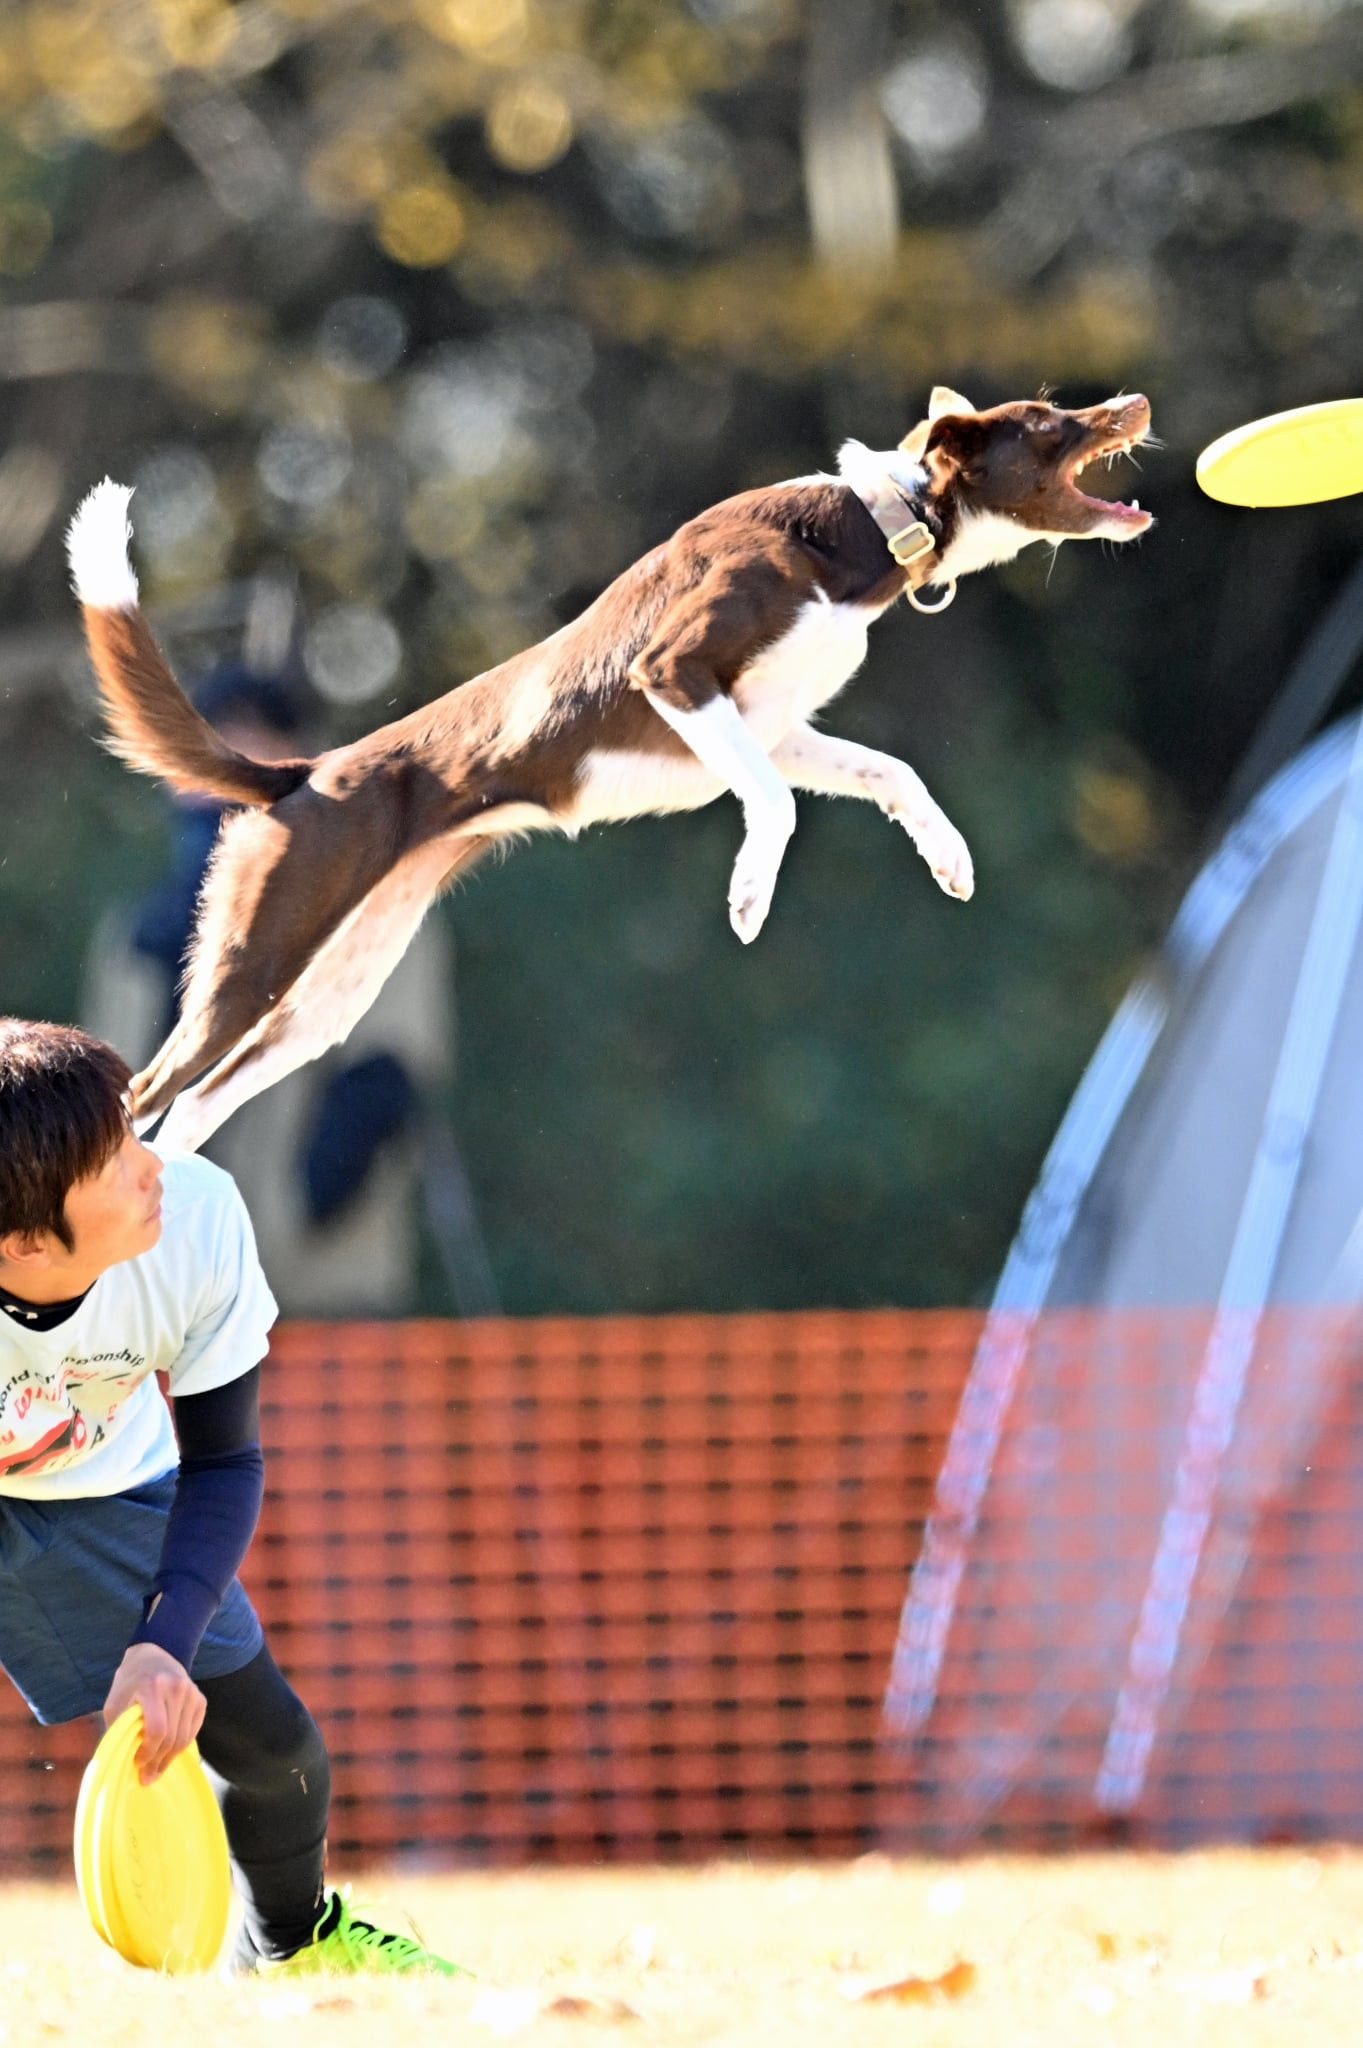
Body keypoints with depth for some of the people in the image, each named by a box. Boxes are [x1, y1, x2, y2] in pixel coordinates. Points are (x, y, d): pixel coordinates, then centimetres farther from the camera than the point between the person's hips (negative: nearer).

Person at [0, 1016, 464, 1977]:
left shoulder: (199, 1220, -32)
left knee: (273, 1746, 9)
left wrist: (163, 1645, -31)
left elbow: (222, 1465, -18)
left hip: (94, 1489, 4)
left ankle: (291, 1939, 40)